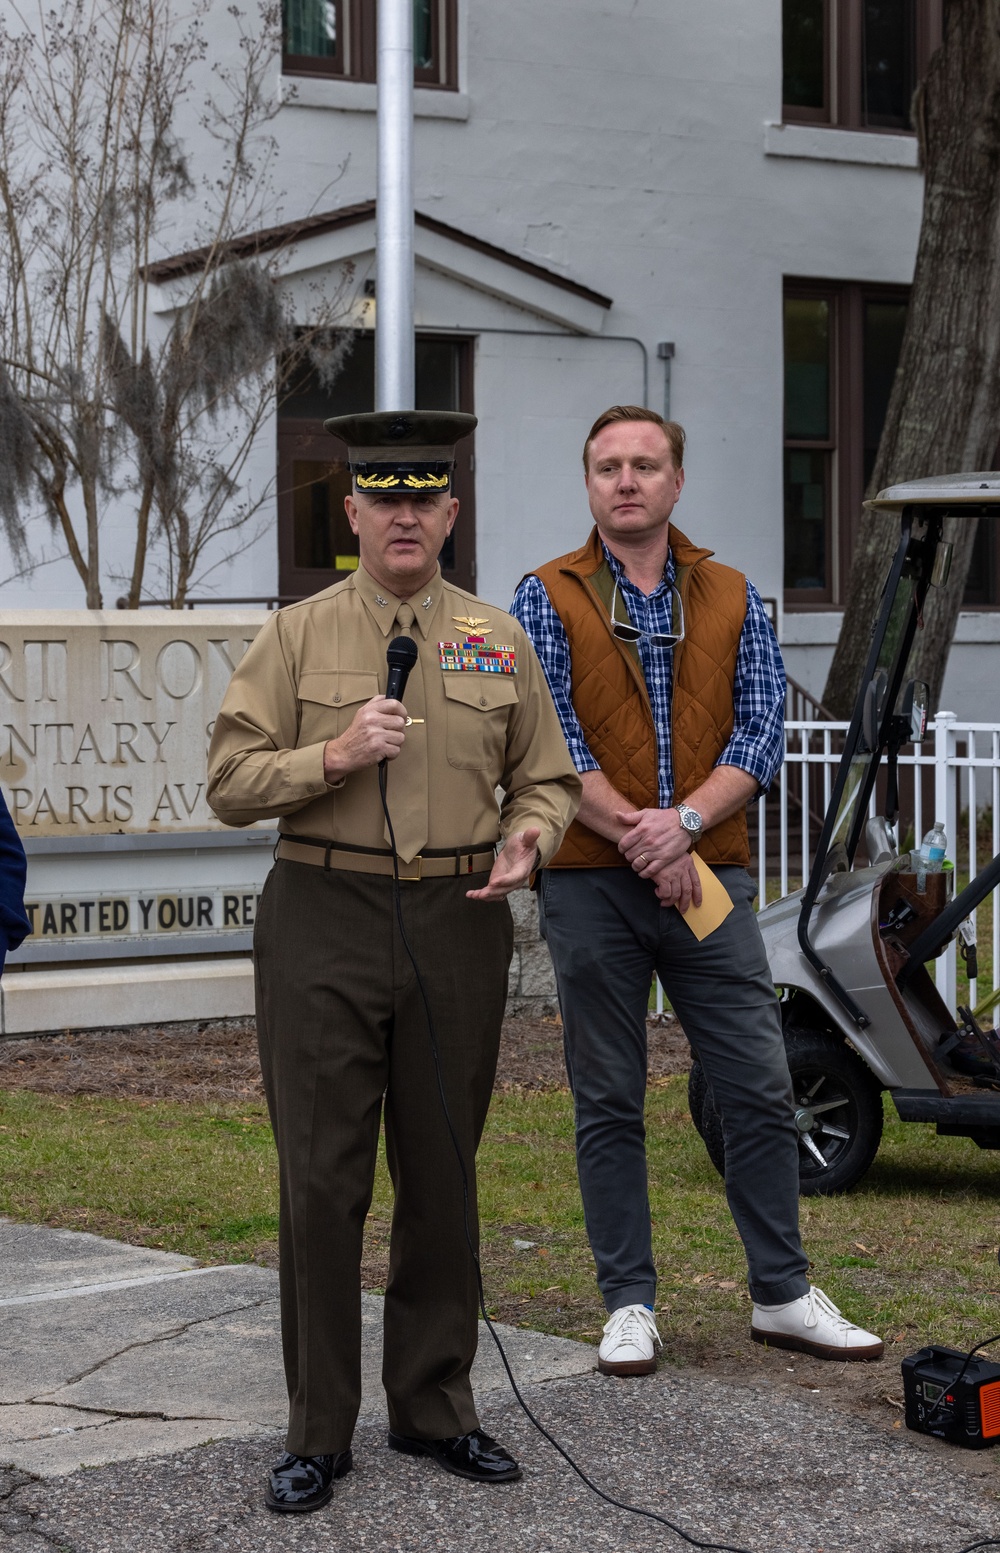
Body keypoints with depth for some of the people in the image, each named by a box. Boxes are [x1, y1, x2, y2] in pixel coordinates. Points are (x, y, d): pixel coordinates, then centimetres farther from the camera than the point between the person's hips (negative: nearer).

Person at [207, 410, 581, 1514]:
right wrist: (334, 757, -16)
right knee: (321, 1179, -3)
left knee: (442, 1175, 8)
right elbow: (231, 783, -1)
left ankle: (434, 1409, 21)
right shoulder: (297, 636, 3)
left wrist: (526, 838, -7)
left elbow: (547, 776, 14)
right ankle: (317, 1432, 6)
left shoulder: (498, 641, 9)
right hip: (323, 923, -2)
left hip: (458, 925, 2)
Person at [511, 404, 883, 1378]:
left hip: (710, 876, 2)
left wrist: (685, 820, -15)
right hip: (590, 883, -2)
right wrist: (638, 839, -16)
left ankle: (782, 1296, 13)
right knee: (608, 1104, 4)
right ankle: (628, 1305, 13)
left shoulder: (733, 599, 9)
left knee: (760, 1089, 1)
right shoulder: (547, 600, 2)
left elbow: (762, 731, 1)